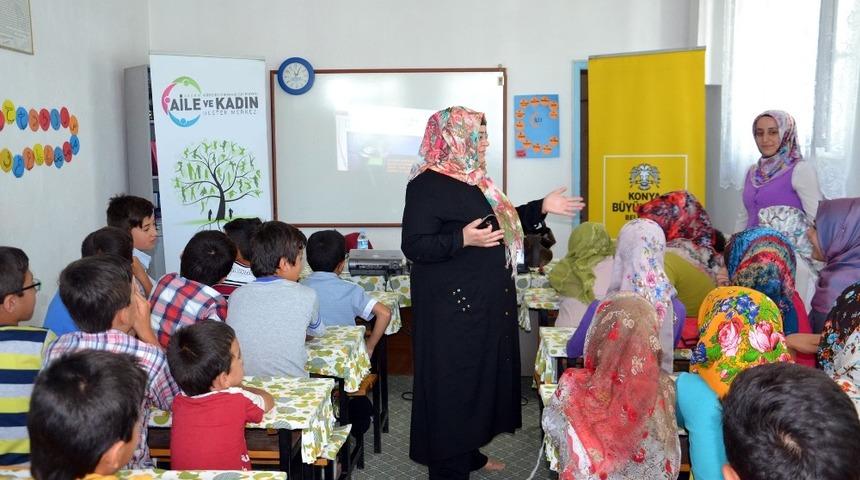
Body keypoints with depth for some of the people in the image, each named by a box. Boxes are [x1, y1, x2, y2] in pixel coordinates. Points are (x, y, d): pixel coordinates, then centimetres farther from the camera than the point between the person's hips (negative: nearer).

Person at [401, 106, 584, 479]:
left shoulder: (472, 180, 13)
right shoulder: (427, 185, -15)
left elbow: (503, 221, 24)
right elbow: (413, 245, -20)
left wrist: (541, 208, 14)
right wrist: (463, 239, -31)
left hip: (486, 301, 9)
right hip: (452, 306, -9)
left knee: (481, 374, 16)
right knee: (453, 382, -2)